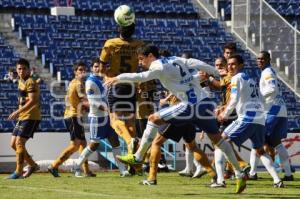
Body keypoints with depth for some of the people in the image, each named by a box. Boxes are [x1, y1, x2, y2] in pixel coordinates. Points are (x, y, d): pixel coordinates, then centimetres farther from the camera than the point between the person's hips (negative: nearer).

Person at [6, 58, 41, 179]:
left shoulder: (30, 82, -12)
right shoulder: (21, 82, 16)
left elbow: (33, 101, -23)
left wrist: (17, 112, -27)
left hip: (31, 117, -10)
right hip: (22, 117, 10)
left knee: (19, 142, -14)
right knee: (13, 143, 9)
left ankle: (19, 172, -11)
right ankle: (33, 165, 20)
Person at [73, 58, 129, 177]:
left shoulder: (100, 80, 13)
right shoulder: (90, 82, -14)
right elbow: (92, 102, -22)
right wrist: (104, 108, -31)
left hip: (105, 117, 8)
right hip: (97, 117, -8)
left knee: (114, 141, 3)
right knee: (94, 144, -4)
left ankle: (122, 170, 3)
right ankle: (77, 167, 10)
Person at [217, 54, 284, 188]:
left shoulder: (237, 78, -2)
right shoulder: (250, 79, 25)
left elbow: (234, 100, -12)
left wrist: (225, 114, 2)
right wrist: (225, 110, 29)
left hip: (247, 118, -8)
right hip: (260, 119, 8)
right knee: (260, 151, 21)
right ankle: (277, 180, 8)